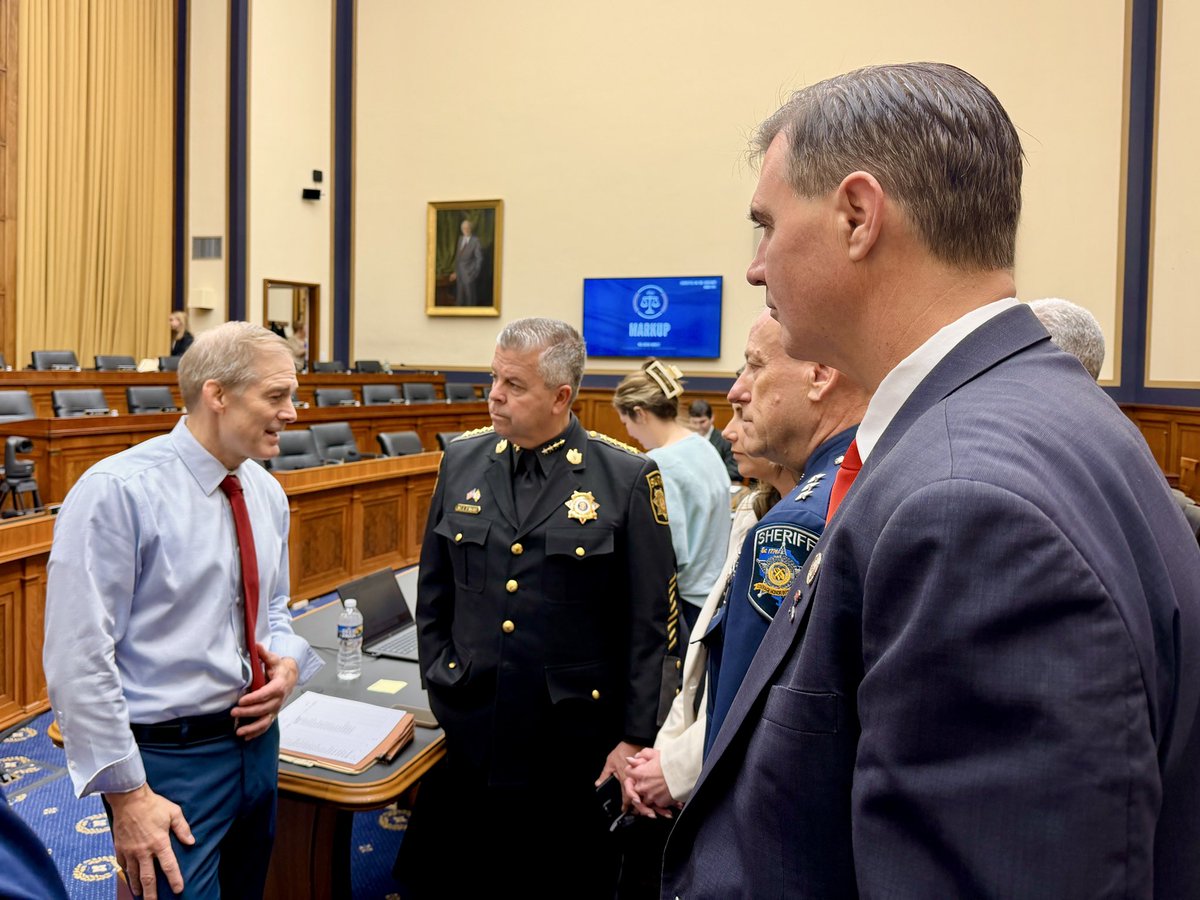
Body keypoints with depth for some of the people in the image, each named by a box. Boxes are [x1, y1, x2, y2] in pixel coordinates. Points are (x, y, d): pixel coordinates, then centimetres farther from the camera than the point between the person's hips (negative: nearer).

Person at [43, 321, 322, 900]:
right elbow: (78, 657, -19)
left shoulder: (267, 493, 4)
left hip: (255, 739, 7)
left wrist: (288, 663, -5)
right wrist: (128, 794, -18)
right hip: (170, 761, -7)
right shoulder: (118, 491, -18)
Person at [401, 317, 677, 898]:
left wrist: (635, 739, -8)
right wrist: (437, 677, 8)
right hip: (468, 735, 4)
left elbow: (650, 622, -7)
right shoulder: (461, 462, 3)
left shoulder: (627, 479, -9)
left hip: (575, 741, -3)